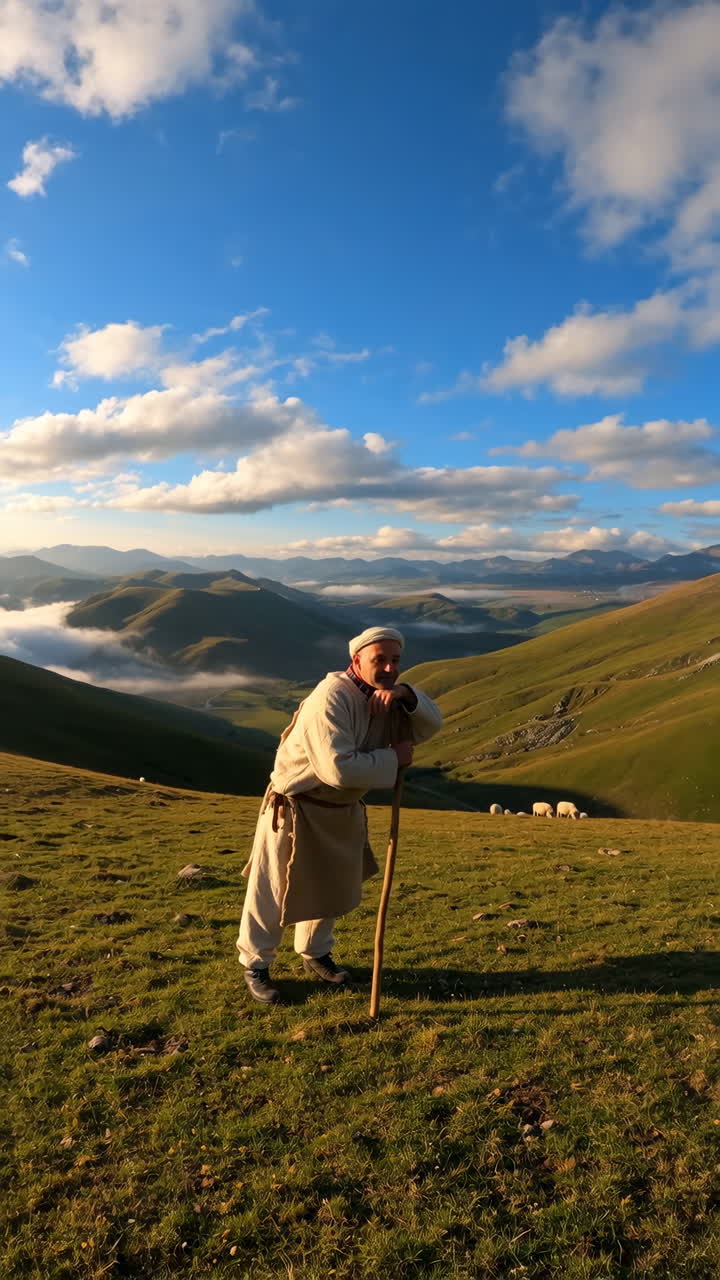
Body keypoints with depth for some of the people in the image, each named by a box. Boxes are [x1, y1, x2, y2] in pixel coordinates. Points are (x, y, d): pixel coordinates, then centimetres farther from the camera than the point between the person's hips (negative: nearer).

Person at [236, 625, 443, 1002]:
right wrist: (393, 759, -25)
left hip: (342, 810, 8)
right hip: (295, 805, -8)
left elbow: (431, 726, -4)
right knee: (273, 890, 4)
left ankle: (316, 955, 44)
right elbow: (338, 768, -36)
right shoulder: (332, 697, -29)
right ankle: (255, 964, 25)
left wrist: (406, 695, -23)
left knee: (330, 886, 22)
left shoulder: (389, 697, -2)